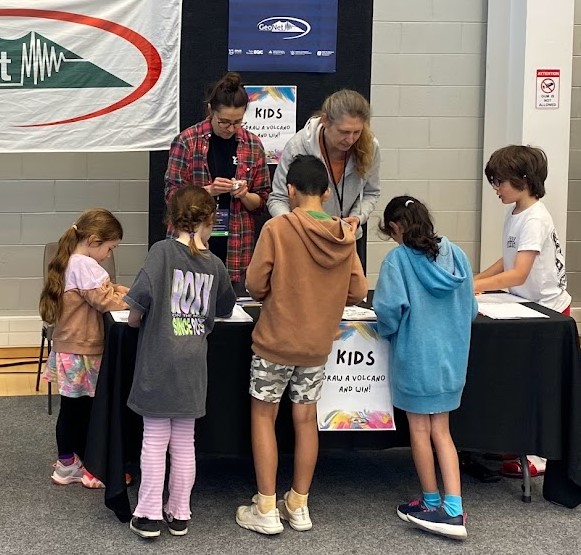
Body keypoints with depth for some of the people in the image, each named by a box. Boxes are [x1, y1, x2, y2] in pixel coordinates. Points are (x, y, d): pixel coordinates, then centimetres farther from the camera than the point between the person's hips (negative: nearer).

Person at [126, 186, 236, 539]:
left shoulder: (163, 251, -9)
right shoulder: (215, 264, 3)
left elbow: (140, 297, -17)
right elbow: (225, 309, 18)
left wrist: (135, 320, 2)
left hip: (158, 363, -3)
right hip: (192, 366, 3)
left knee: (155, 440, 6)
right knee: (184, 441, 12)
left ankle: (149, 516, 11)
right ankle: (179, 514, 21)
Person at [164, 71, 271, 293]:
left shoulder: (252, 145, 5)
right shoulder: (187, 141, -2)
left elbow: (261, 202, 11)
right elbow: (172, 195, -3)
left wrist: (244, 195, -10)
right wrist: (208, 190, -18)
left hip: (236, 250, 2)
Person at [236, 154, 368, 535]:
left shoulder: (277, 228, -15)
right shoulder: (344, 235, -3)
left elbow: (255, 285, -11)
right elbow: (358, 292, 1)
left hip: (275, 340, -3)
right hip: (318, 344, 4)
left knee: (263, 416, 9)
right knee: (306, 420, 14)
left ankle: (267, 510, 9)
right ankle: (299, 506, 22)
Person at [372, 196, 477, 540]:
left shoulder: (398, 259, -14)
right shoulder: (456, 255, 1)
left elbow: (390, 307, -23)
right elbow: (471, 308, 7)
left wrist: (388, 329, -2)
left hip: (415, 357, -5)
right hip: (452, 356, 5)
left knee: (420, 430, 12)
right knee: (441, 431, 12)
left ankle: (432, 504, 23)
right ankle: (453, 510, 3)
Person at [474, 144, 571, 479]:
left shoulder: (535, 219, -22)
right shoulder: (515, 213, 5)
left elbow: (519, 274, -30)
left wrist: (473, 286, -35)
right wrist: (478, 280, 1)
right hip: (527, 307, 8)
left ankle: (538, 457, 4)